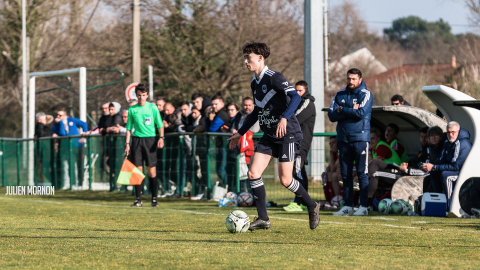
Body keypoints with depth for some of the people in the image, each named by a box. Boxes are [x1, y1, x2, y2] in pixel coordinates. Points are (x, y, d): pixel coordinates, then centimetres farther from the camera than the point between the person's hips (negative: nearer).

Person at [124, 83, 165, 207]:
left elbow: (160, 125, 4)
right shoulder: (132, 109, 8)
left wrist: (161, 138, -11)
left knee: (151, 170, -3)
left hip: (150, 139, -2)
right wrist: (127, 144, 5)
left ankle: (154, 198, 2)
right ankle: (138, 199, 4)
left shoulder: (153, 108, 3)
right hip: (136, 140, 2)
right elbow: (129, 128, 12)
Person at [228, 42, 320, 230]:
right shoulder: (254, 83, 12)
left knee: (285, 180, -7)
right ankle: (263, 218, -1)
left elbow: (295, 97, -26)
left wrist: (284, 118, -40)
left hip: (288, 135, -8)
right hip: (269, 136, 8)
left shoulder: (274, 78, -14)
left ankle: (312, 207, 17)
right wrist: (241, 133, 27)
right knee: (253, 173, -6)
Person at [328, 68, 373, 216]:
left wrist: (342, 110, -4)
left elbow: (361, 113, -16)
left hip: (360, 138, -5)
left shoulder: (365, 94, -1)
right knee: (346, 174, 5)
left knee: (362, 173, -5)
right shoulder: (340, 95, 13)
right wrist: (351, 111, -9)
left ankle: (364, 206, -4)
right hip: (343, 139, 5)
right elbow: (331, 115, 2)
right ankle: (348, 206, 9)